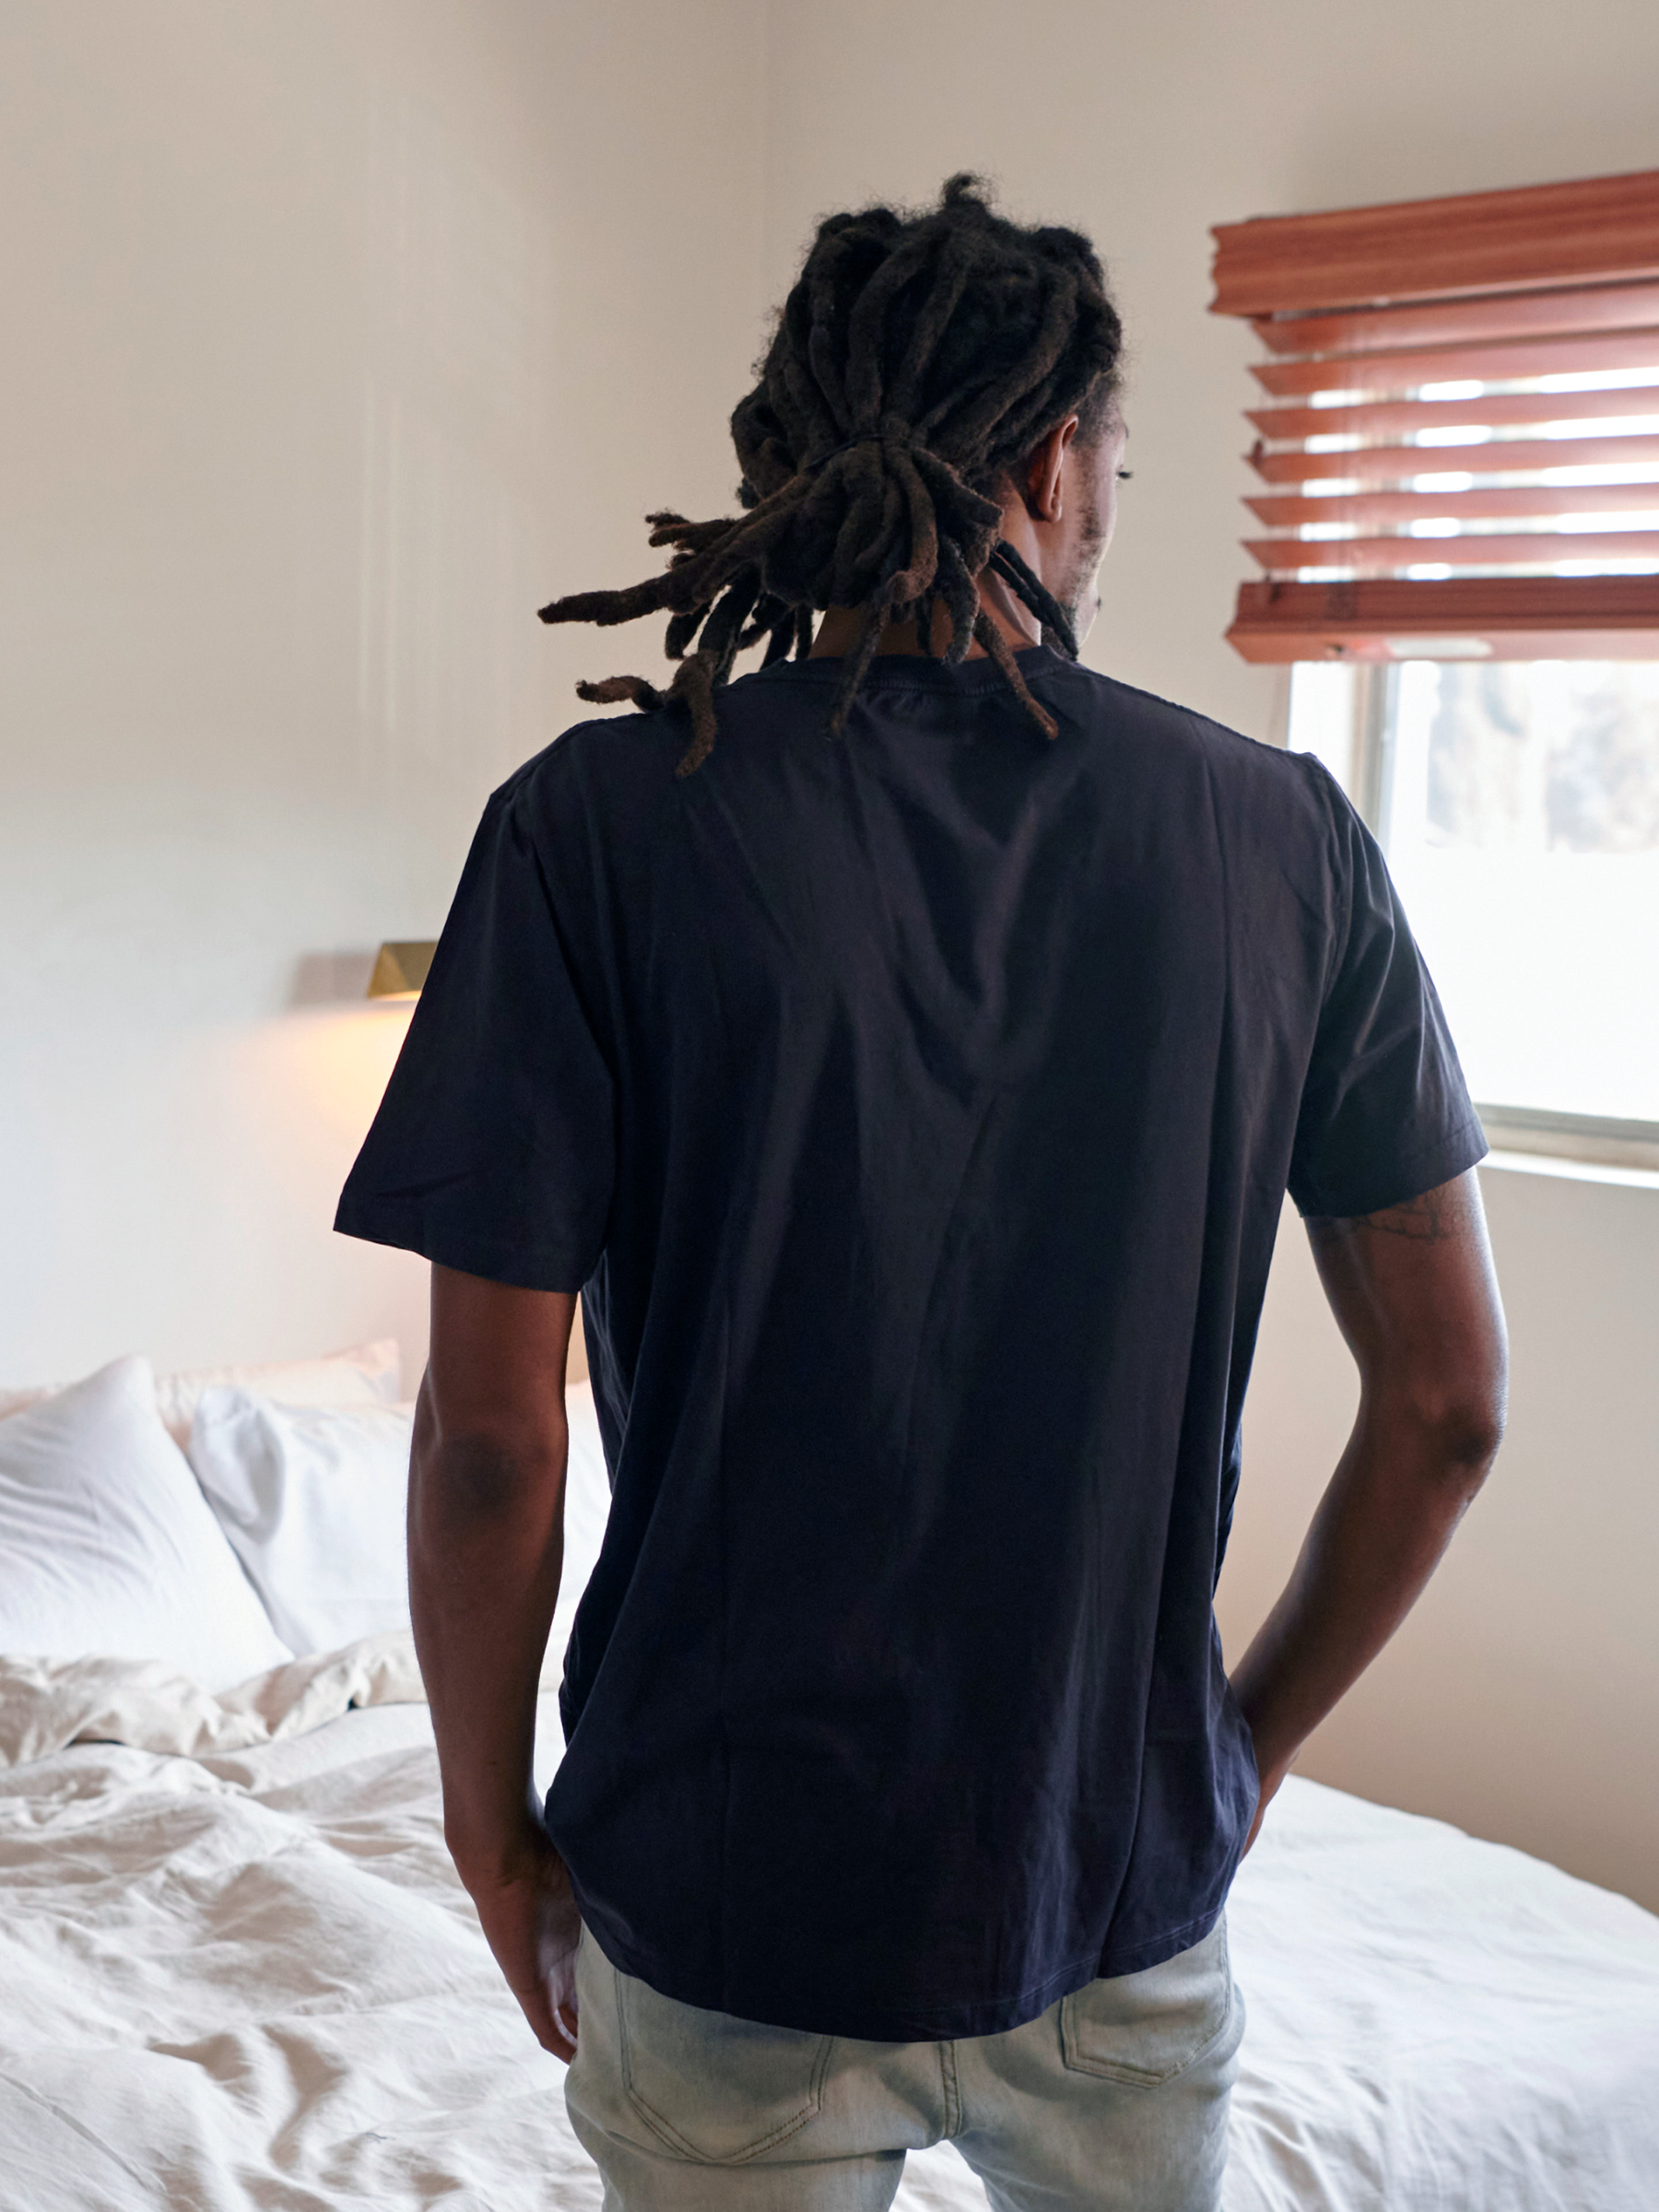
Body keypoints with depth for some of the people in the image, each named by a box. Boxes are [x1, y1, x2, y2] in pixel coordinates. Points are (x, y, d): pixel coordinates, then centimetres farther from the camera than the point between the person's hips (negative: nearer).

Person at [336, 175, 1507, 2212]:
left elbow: (493, 1431, -14)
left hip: (729, 1913, -2)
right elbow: (1449, 1400, -2)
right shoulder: (1284, 838, -7)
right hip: (1130, 1896, 2)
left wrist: (494, 1830, 2)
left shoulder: (601, 829, -14)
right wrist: (1255, 1738, 11)